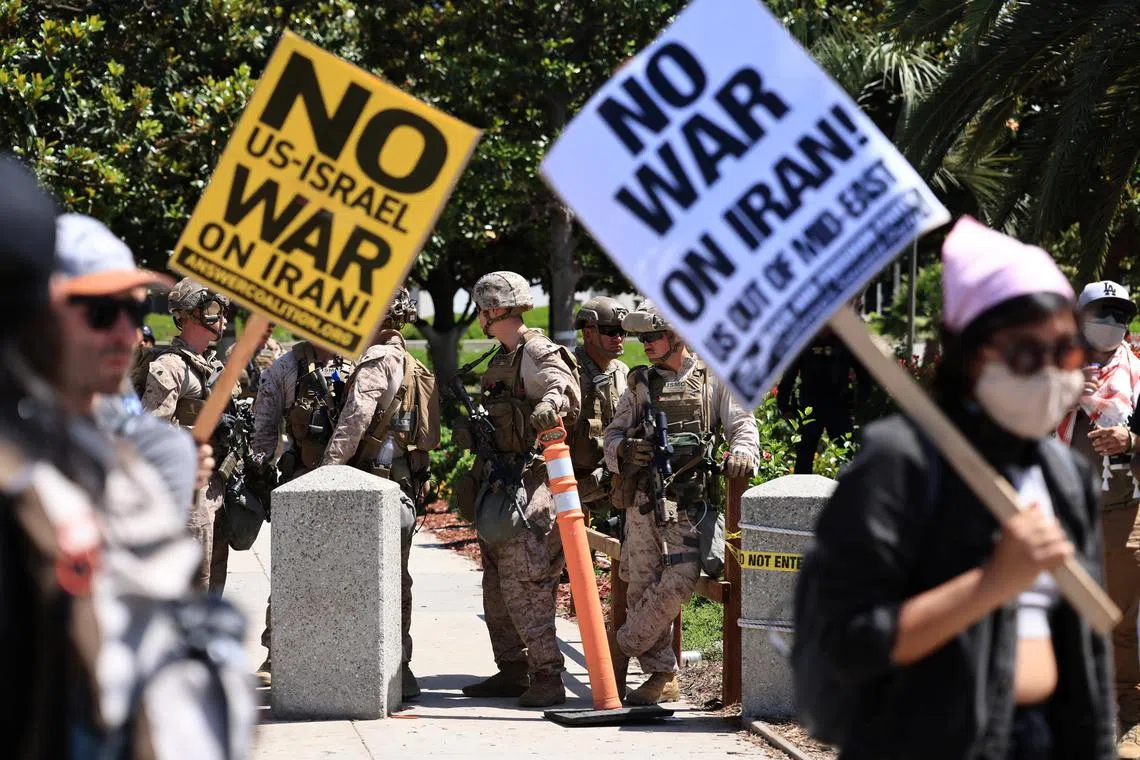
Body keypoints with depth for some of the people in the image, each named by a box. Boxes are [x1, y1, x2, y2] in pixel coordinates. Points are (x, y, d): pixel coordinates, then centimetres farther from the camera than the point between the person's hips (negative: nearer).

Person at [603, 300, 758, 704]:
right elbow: (613, 436, 18)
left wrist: (742, 452, -21)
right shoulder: (639, 384, 18)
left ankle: (622, 644, 0)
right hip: (642, 499, 3)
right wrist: (624, 450, -5)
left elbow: (743, 424, 1)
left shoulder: (714, 379, 9)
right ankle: (662, 675, 8)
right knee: (642, 586, 0)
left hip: (690, 500, -3)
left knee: (680, 579, -17)